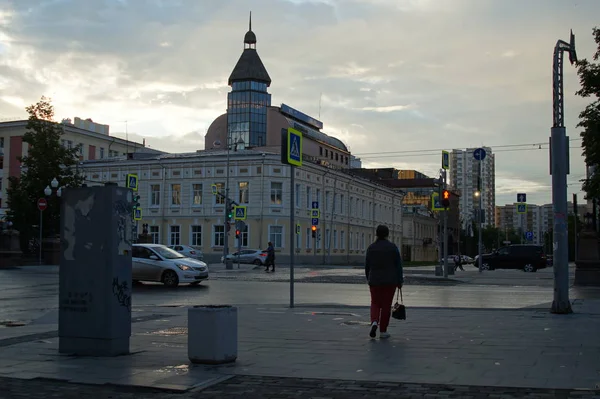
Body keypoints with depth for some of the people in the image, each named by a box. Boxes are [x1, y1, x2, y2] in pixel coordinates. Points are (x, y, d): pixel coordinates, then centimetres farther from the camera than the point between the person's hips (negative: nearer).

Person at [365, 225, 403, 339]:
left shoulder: (371, 247, -1)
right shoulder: (392, 247, -5)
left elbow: (367, 266, 3)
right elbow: (398, 264, -6)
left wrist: (369, 279, 16)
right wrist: (400, 281, 1)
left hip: (375, 280, 1)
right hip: (390, 281, -1)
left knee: (375, 303, 14)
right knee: (386, 305, 8)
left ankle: (374, 322, -12)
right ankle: (383, 331, 11)